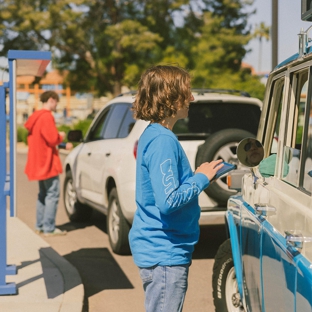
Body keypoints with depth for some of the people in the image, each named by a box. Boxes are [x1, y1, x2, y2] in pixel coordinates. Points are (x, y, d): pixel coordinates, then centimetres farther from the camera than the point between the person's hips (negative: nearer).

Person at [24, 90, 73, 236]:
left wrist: (62, 145, 18)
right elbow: (52, 139, -22)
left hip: (40, 163, 10)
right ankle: (49, 228, -7)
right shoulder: (47, 116, -16)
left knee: (43, 194, 18)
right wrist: (61, 136, 0)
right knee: (52, 194, -6)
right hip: (48, 162, -10)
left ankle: (40, 225, 22)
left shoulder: (36, 116, 14)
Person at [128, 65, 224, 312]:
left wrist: (197, 176, 7)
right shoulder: (163, 141, -21)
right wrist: (201, 179, -14)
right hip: (164, 254, -10)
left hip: (159, 251, 10)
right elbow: (168, 201, -27)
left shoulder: (153, 135, 10)